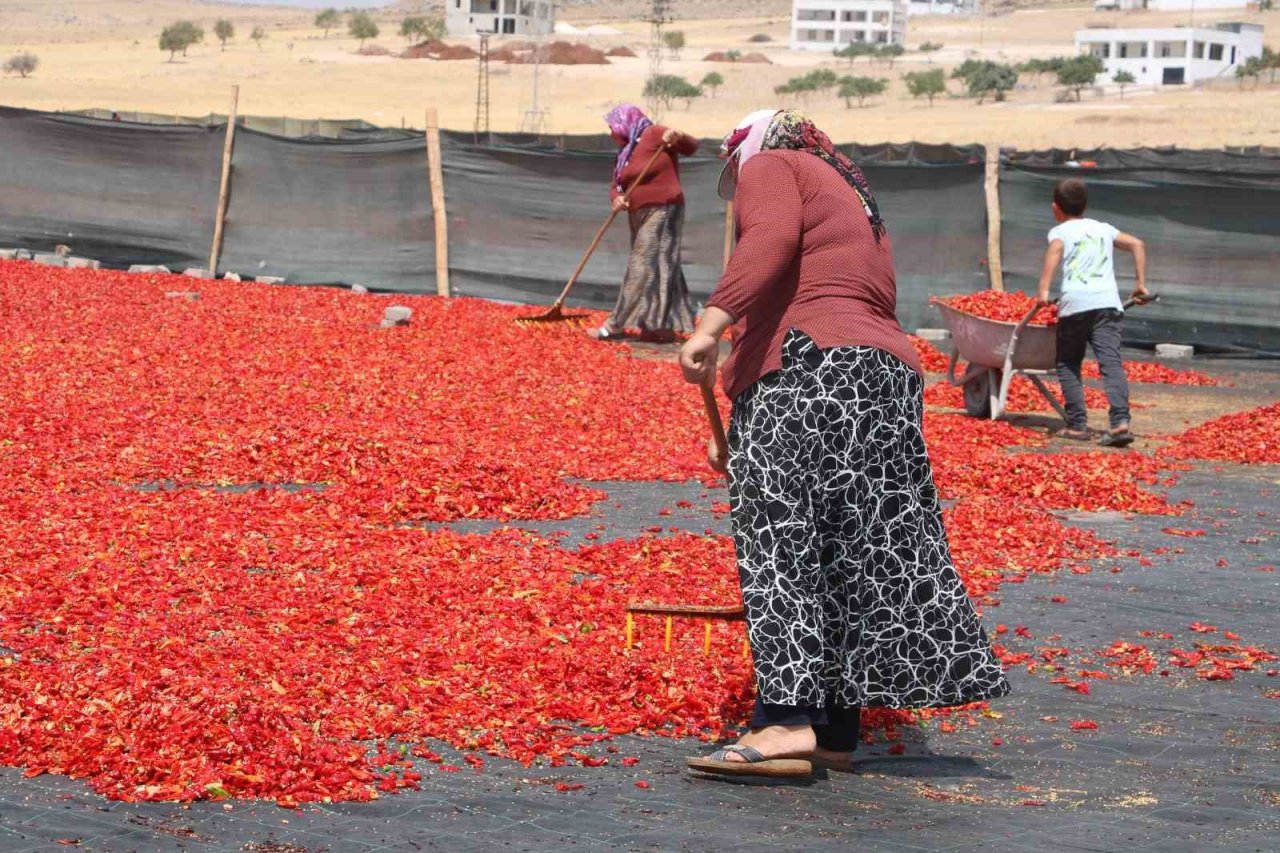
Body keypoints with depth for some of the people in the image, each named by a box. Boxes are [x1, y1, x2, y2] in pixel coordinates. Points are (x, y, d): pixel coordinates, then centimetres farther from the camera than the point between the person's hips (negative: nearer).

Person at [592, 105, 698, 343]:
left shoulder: (654, 135, -7)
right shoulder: (626, 151, 17)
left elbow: (691, 146, -14)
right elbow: (616, 185, 10)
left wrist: (678, 138, -36)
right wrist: (617, 198, -13)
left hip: (661, 212, -10)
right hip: (640, 215, 10)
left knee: (645, 266, -10)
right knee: (657, 268, 9)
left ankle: (617, 325, -14)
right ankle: (665, 327, 10)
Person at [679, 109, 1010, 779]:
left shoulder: (770, 167, 11)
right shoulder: (852, 199, 35)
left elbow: (771, 241, -13)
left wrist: (711, 322, -24)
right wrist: (739, 432, 38)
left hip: (812, 368, -9)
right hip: (889, 372, 9)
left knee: (777, 544, -14)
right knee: (852, 555, 6)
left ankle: (788, 721, -25)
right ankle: (834, 734, 5)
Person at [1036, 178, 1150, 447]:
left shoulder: (1060, 231, 13)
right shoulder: (1104, 229, 26)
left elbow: (1055, 249, -9)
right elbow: (1137, 244, 19)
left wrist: (1043, 290, -17)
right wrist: (1141, 283, 22)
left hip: (1075, 303, -2)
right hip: (1108, 301, 3)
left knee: (1067, 365, 13)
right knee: (1111, 362, -8)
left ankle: (1077, 424, 5)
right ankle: (1120, 422, -25)